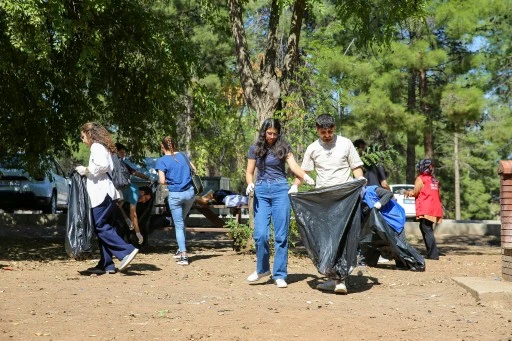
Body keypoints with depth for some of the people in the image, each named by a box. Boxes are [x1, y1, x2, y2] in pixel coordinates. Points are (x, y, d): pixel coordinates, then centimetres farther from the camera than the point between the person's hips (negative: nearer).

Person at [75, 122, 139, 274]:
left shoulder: (96, 147, -7)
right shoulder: (103, 147, 23)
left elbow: (102, 165, -23)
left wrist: (86, 170, -10)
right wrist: (87, 171, 17)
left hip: (101, 193, -10)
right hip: (107, 193, 10)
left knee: (100, 226, -10)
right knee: (103, 226, 9)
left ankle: (127, 250, -17)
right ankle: (106, 264, 9)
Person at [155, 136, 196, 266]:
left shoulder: (162, 161, -7)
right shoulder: (183, 155, 7)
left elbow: (162, 181, -14)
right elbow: (194, 170, 16)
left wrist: (168, 182, 6)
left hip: (175, 195, -4)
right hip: (189, 192, 4)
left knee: (179, 225, 3)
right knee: (181, 221, 23)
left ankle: (184, 256, -6)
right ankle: (181, 249, 25)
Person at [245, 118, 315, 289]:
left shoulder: (283, 148, 6)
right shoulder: (255, 149, 10)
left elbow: (294, 166, -7)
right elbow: (249, 172, 12)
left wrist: (306, 177, -26)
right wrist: (250, 184, -10)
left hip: (280, 190, -1)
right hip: (261, 191, 1)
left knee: (281, 235, -2)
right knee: (260, 234, -7)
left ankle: (280, 275, 6)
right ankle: (262, 269, 16)